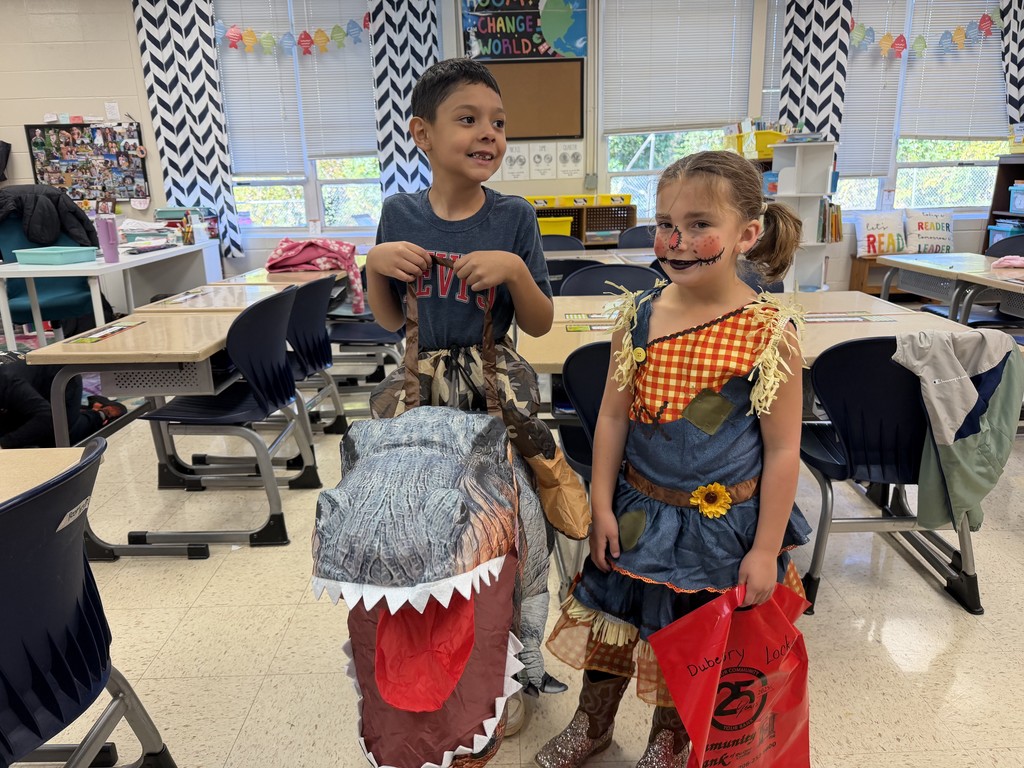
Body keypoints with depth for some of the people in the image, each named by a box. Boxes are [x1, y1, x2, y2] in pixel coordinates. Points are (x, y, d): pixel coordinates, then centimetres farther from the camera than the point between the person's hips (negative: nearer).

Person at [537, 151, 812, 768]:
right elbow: (613, 415, -2)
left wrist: (766, 549, -11)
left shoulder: (769, 330, -18)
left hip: (720, 525, -3)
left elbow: (782, 449, -13)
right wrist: (603, 506, -2)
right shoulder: (639, 315, -8)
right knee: (612, 616, 20)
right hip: (638, 511, 3)